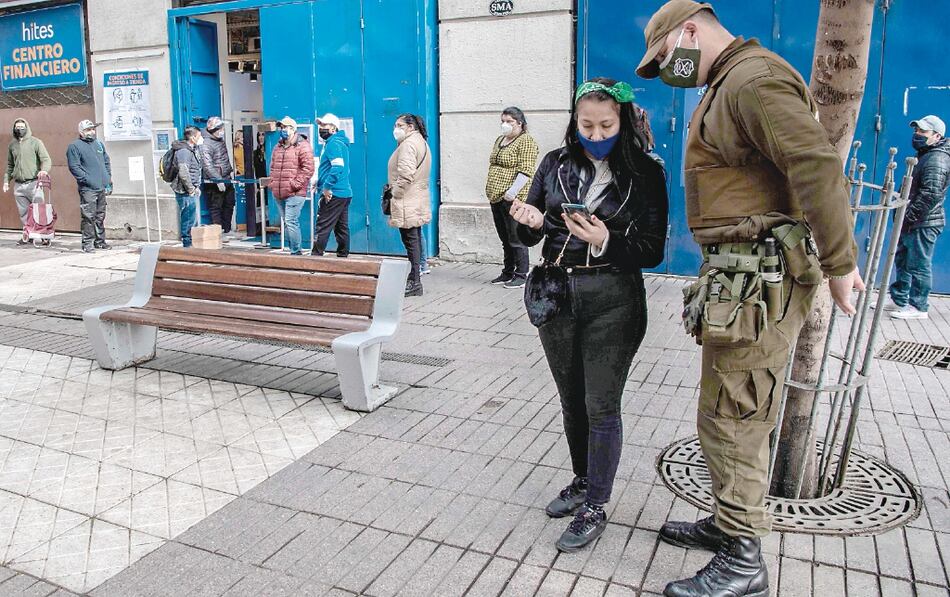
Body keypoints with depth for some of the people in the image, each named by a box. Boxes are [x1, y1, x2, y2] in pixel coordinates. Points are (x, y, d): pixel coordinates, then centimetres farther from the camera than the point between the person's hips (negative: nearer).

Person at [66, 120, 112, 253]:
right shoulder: (75, 146, -4)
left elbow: (106, 161, 22)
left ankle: (100, 241, 22)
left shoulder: (99, 144, 17)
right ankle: (87, 243, -1)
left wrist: (108, 178, 13)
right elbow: (74, 167, -11)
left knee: (100, 216, 13)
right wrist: (87, 179, -16)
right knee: (89, 217, -8)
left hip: (102, 187, 7)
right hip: (88, 189, -7)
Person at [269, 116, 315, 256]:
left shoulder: (302, 146, -6)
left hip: (294, 193, -8)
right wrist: (272, 183, 13)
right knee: (286, 223, 11)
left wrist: (295, 184, -17)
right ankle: (292, 249, 20)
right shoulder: (278, 147, 19)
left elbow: (308, 168, -14)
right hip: (278, 193, 8)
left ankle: (296, 252, -4)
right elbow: (273, 167, 27)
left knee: (291, 222, -13)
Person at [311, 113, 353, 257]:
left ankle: (316, 255, -5)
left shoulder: (333, 144, -12)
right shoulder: (340, 142, 19)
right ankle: (343, 256, 15)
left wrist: (327, 187, -21)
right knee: (341, 228, 11)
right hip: (345, 192, 10)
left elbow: (338, 167, -25)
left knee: (322, 227, -7)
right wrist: (320, 182, 23)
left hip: (332, 194, -10)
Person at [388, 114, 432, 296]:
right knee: (415, 240, 12)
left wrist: (395, 194, -15)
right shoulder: (421, 142, 21)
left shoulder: (408, 144, -13)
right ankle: (414, 280, 19)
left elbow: (406, 174, -23)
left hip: (407, 204, -11)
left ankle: (414, 284, -6)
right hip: (418, 202, 11)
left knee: (411, 241, -9)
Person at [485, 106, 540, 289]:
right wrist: (490, 188, 19)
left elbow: (526, 170, -16)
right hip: (497, 198, 9)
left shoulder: (526, 141, -7)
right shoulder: (500, 140, 20)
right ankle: (508, 273, 23)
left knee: (516, 238, -6)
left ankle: (521, 276, 1)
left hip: (512, 198, -9)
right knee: (505, 239, 15)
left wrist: (513, 191, -24)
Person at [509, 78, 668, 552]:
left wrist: (605, 241, -25)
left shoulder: (644, 173, -5)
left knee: (601, 405, 1)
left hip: (612, 302, -4)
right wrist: (528, 223, -14)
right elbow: (530, 238, 9)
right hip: (557, 296, 4)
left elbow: (652, 250, -8)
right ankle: (582, 481, 36)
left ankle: (595, 507, 16)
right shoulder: (555, 164, 5)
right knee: (571, 399, 15)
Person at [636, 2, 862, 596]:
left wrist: (839, 264, -20)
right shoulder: (727, 86, 21)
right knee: (731, 415, 19)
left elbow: (817, 164, -23)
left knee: (731, 423, -3)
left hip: (759, 281, -11)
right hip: (742, 274, 11)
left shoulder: (753, 79, -12)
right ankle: (727, 522, 35)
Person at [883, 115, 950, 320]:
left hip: (924, 224, -10)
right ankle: (898, 300, 27)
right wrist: (905, 217, 19)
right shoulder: (925, 155, 17)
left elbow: (931, 194, -24)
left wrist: (909, 217, -23)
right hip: (912, 223, 10)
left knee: (918, 265, -3)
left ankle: (918, 307, 6)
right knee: (903, 261, 17)